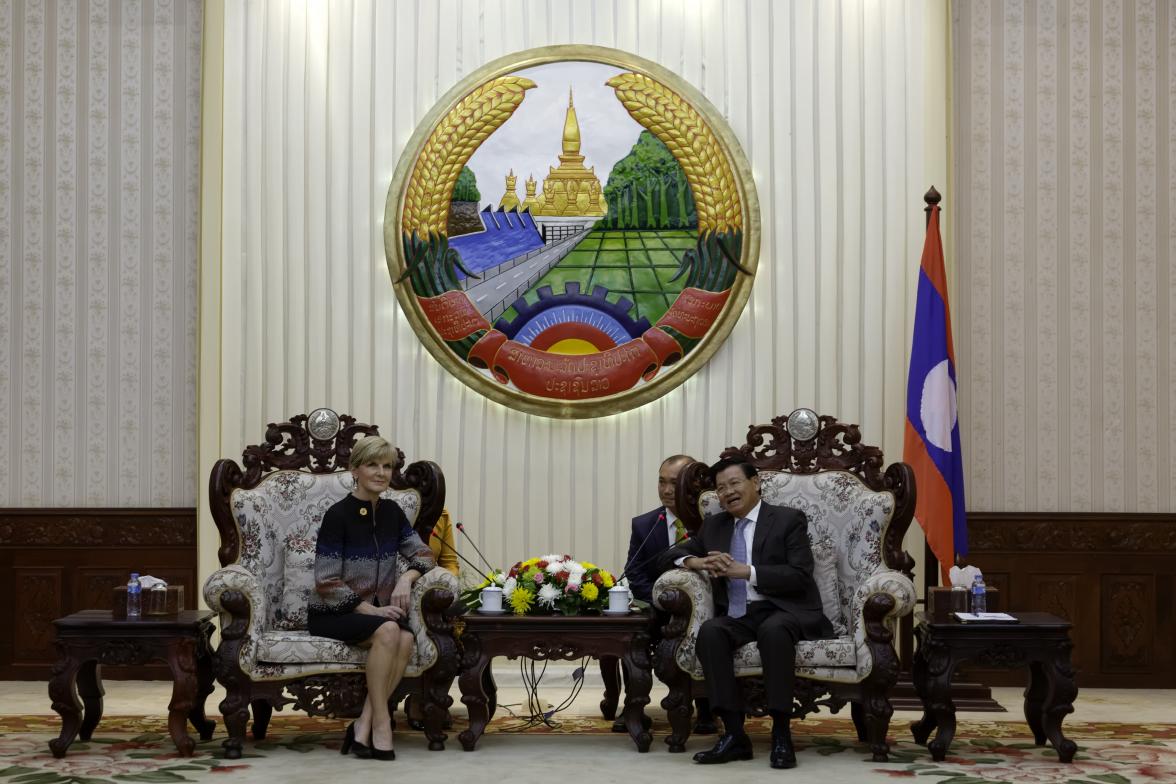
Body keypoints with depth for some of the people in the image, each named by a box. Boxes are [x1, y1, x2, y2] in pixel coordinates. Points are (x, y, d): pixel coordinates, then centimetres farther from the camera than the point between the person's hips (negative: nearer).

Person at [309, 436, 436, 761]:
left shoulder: (391, 512, 7)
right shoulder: (338, 515, -12)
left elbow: (423, 554, 10)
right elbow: (327, 583, -14)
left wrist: (406, 578, -12)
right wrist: (370, 609, -22)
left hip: (376, 609, 5)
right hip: (331, 614, -5)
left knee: (406, 639, -28)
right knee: (388, 631, -34)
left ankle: (363, 725, -23)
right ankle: (380, 722, -24)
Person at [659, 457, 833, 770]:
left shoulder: (789, 520, 3)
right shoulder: (714, 525, 18)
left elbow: (800, 577, -8)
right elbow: (671, 555, 19)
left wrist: (747, 571, -18)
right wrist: (694, 561, -4)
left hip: (784, 612, -4)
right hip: (738, 616, 4)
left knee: (773, 630, -38)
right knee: (710, 632, -30)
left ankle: (781, 734, -31)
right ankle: (734, 734, -29)